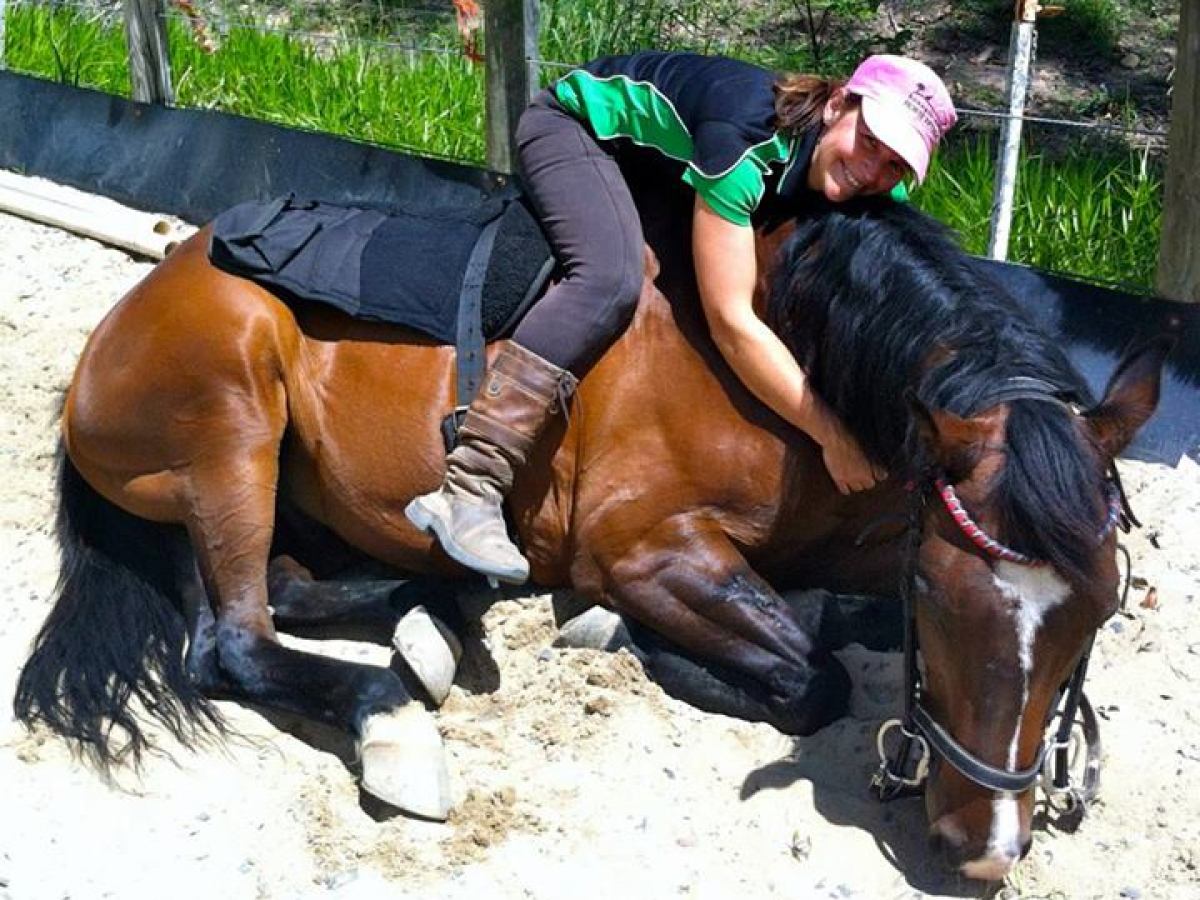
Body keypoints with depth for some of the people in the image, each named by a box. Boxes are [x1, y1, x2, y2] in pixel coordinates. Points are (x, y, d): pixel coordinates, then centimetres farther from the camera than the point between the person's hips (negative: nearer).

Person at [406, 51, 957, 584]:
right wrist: (832, 437, -37)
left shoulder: (874, 193, -18)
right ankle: (466, 492, -37)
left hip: (659, 169, 8)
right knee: (612, 280, -33)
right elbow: (730, 321, -42)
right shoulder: (748, 132, -40)